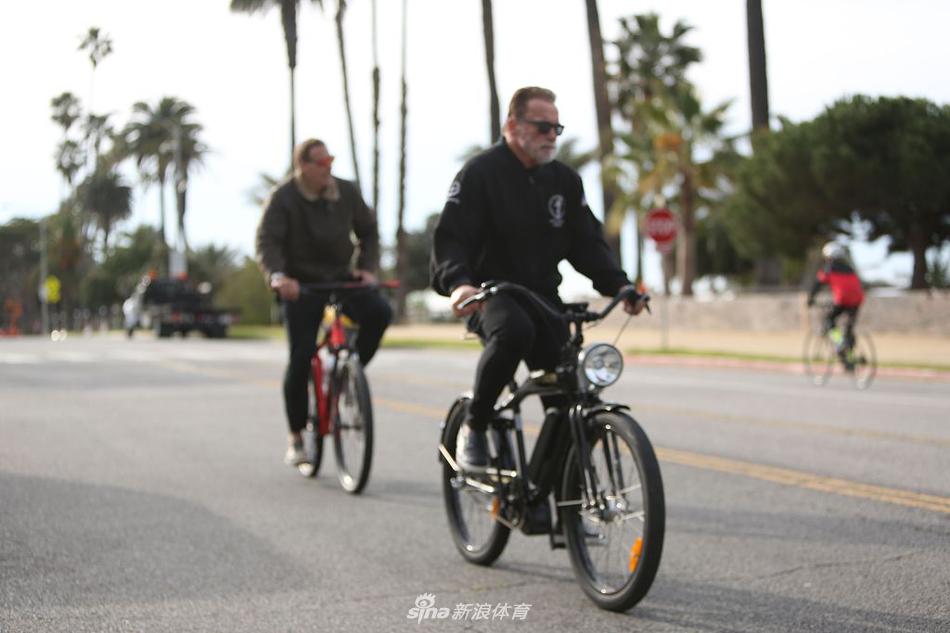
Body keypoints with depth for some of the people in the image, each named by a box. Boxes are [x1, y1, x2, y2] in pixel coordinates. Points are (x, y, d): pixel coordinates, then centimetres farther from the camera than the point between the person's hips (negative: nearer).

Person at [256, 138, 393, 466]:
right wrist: (277, 276, -40)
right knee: (301, 359, -9)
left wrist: (367, 267, -7)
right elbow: (267, 242, -21)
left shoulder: (347, 192, 1)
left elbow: (368, 230, 10)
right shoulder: (283, 198, -10)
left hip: (341, 277, 3)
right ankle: (295, 437, 7)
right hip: (301, 284, -3)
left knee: (379, 311, -25)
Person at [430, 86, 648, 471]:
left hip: (540, 293, 5)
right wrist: (458, 283, -35)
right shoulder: (481, 172, -7)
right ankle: (473, 428, -17)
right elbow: (450, 237, -16)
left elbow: (587, 243, 10)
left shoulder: (565, 181, 9)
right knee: (514, 332, -37)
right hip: (489, 292, -5)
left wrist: (617, 284, -7)